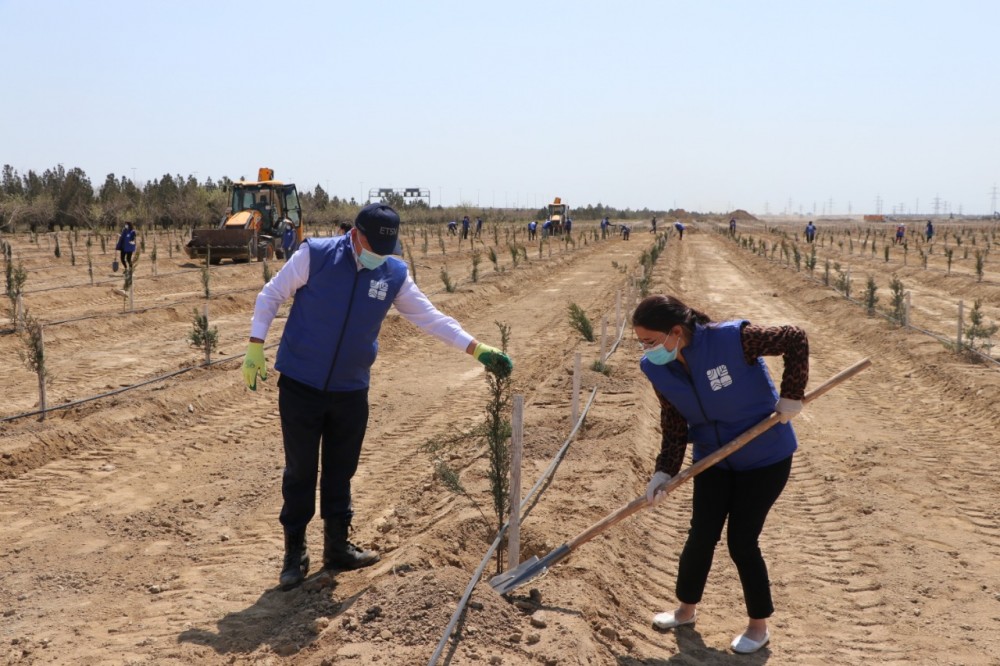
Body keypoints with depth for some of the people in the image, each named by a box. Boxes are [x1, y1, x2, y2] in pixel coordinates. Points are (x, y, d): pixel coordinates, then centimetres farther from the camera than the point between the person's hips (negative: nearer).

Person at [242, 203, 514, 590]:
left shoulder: (395, 275, -2)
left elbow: (431, 318, 1)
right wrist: (255, 347, -11)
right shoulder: (315, 255, -13)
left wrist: (478, 350, -7)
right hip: (300, 384, -3)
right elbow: (270, 296, -4)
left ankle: (337, 547, 29)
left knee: (340, 473, 13)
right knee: (300, 471, 4)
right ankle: (295, 553, 18)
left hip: (351, 391, 3)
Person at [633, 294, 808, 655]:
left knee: (741, 540, -3)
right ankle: (686, 608, 31)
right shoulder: (657, 369, -14)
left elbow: (796, 339, -20)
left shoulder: (731, 339, -31)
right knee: (701, 535, 6)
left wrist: (792, 395, -21)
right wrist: (664, 471, -15)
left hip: (765, 456, -4)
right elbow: (674, 425, -6)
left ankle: (759, 625, 19)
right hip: (713, 458, 5)